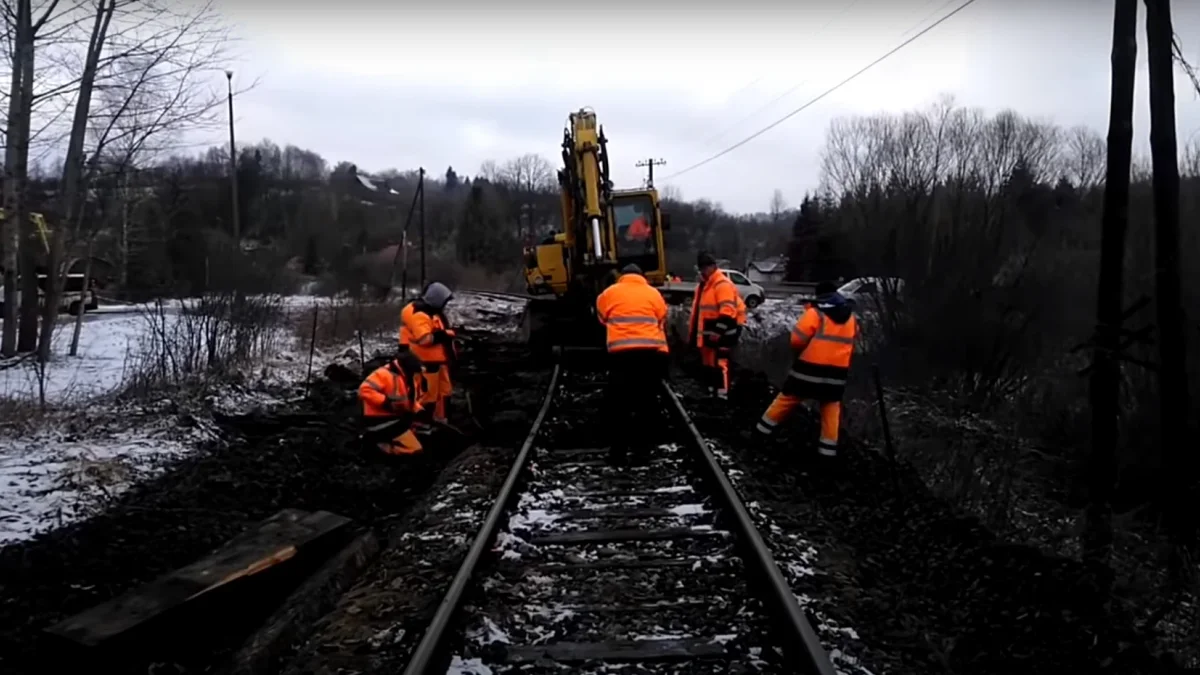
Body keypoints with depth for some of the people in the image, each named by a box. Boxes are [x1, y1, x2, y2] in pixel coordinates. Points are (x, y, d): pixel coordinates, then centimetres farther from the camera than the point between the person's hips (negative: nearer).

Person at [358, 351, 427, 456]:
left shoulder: (408, 378, 9)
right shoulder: (385, 374, -20)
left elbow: (410, 400, 19)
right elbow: (364, 390, -28)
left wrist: (419, 411, 0)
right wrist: (385, 401, -29)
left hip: (396, 417, 10)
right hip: (381, 420, -10)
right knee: (415, 450, -17)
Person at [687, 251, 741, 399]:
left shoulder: (723, 284, -13)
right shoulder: (702, 285, 19)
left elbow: (726, 312, -22)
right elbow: (697, 311, 25)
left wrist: (717, 331, -26)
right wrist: (692, 333, 24)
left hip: (720, 334, -10)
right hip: (706, 333, 10)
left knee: (719, 364, -13)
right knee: (708, 364, 16)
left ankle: (722, 396, -14)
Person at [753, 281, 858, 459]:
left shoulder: (815, 313, -8)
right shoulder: (851, 318, 11)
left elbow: (797, 339, -8)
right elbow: (851, 345, 20)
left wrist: (800, 352, 11)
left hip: (810, 368, -3)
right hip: (837, 372, 4)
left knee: (787, 399, 8)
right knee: (831, 406, 14)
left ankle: (763, 430, 18)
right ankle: (828, 448, 8)